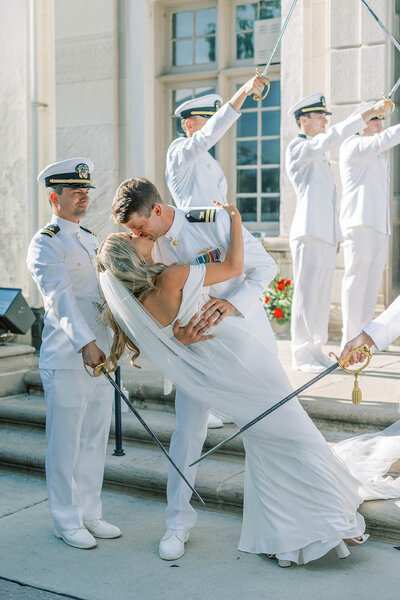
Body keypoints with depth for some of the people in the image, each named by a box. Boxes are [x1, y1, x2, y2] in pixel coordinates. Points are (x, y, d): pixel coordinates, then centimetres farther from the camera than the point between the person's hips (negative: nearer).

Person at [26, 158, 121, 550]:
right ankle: (67, 522, 14)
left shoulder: (91, 240, 18)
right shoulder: (45, 244, -8)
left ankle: (89, 514, 25)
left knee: (95, 439, 13)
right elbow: (60, 299, -20)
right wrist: (85, 344, -30)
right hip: (66, 358, -8)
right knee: (65, 441, 1)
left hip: (100, 353, 8)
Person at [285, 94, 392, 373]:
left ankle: (316, 352, 14)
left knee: (322, 296, 8)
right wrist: (369, 113, -24)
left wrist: (337, 235, 22)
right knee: (307, 295, -7)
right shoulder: (297, 148, -3)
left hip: (326, 235, 9)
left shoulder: (320, 156, 25)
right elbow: (331, 138, -21)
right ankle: (302, 355, -1)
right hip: (309, 234, -9)